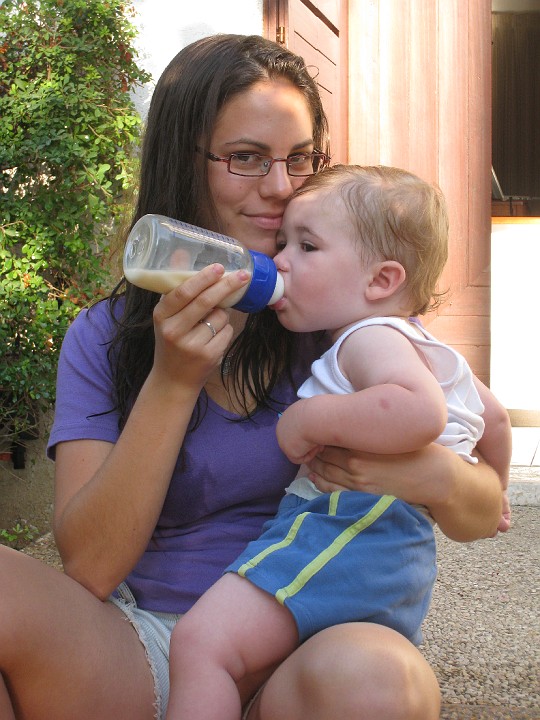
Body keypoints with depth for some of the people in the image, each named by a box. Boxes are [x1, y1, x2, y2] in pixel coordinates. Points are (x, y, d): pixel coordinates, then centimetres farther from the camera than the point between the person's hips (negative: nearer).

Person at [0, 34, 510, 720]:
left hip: (306, 652, -1)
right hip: (143, 650, 1)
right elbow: (88, 568, -6)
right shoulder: (103, 337, 3)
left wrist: (432, 476, -20)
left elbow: (480, 518, 4)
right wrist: (173, 381, -16)